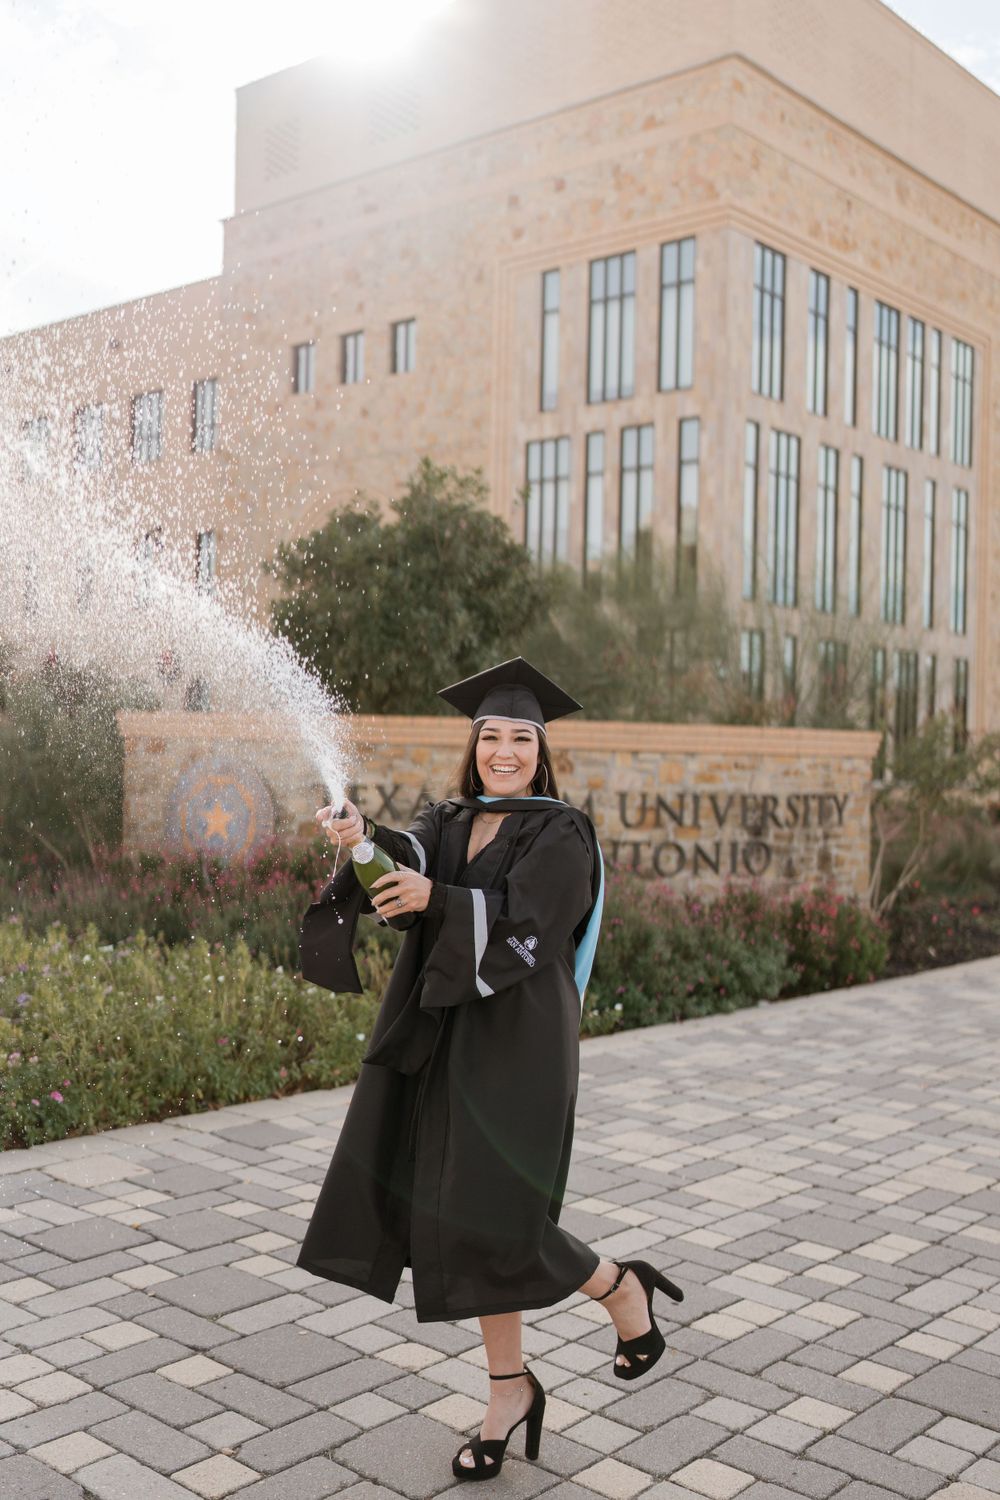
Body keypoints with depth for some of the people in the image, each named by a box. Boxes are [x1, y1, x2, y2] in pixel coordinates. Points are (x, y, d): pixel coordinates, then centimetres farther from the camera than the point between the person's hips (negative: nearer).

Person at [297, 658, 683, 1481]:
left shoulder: (561, 833, -7)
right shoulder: (448, 823, 10)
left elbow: (522, 919, -21)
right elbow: (409, 857, -11)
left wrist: (437, 899, -35)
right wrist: (363, 835, -33)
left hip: (517, 1042, -6)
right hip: (448, 1041, 6)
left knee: (496, 1215, -6)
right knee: (468, 1217, 9)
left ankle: (621, 1289, 21)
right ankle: (510, 1389, 24)